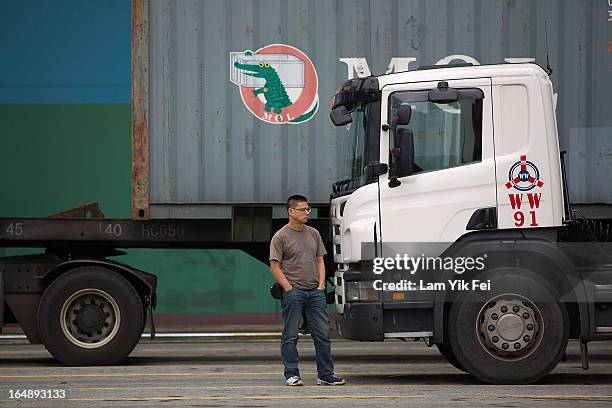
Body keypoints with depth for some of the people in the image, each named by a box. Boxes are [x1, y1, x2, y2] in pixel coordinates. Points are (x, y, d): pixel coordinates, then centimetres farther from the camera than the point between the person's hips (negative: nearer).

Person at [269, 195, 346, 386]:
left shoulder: (313, 234, 15)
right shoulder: (280, 237, -3)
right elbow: (275, 266, -6)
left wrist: (321, 285, 6)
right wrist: (289, 289, -12)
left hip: (315, 292, 5)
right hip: (293, 293, -5)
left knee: (323, 334, 4)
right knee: (290, 336, -2)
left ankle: (326, 374, 10)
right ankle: (292, 374, 4)